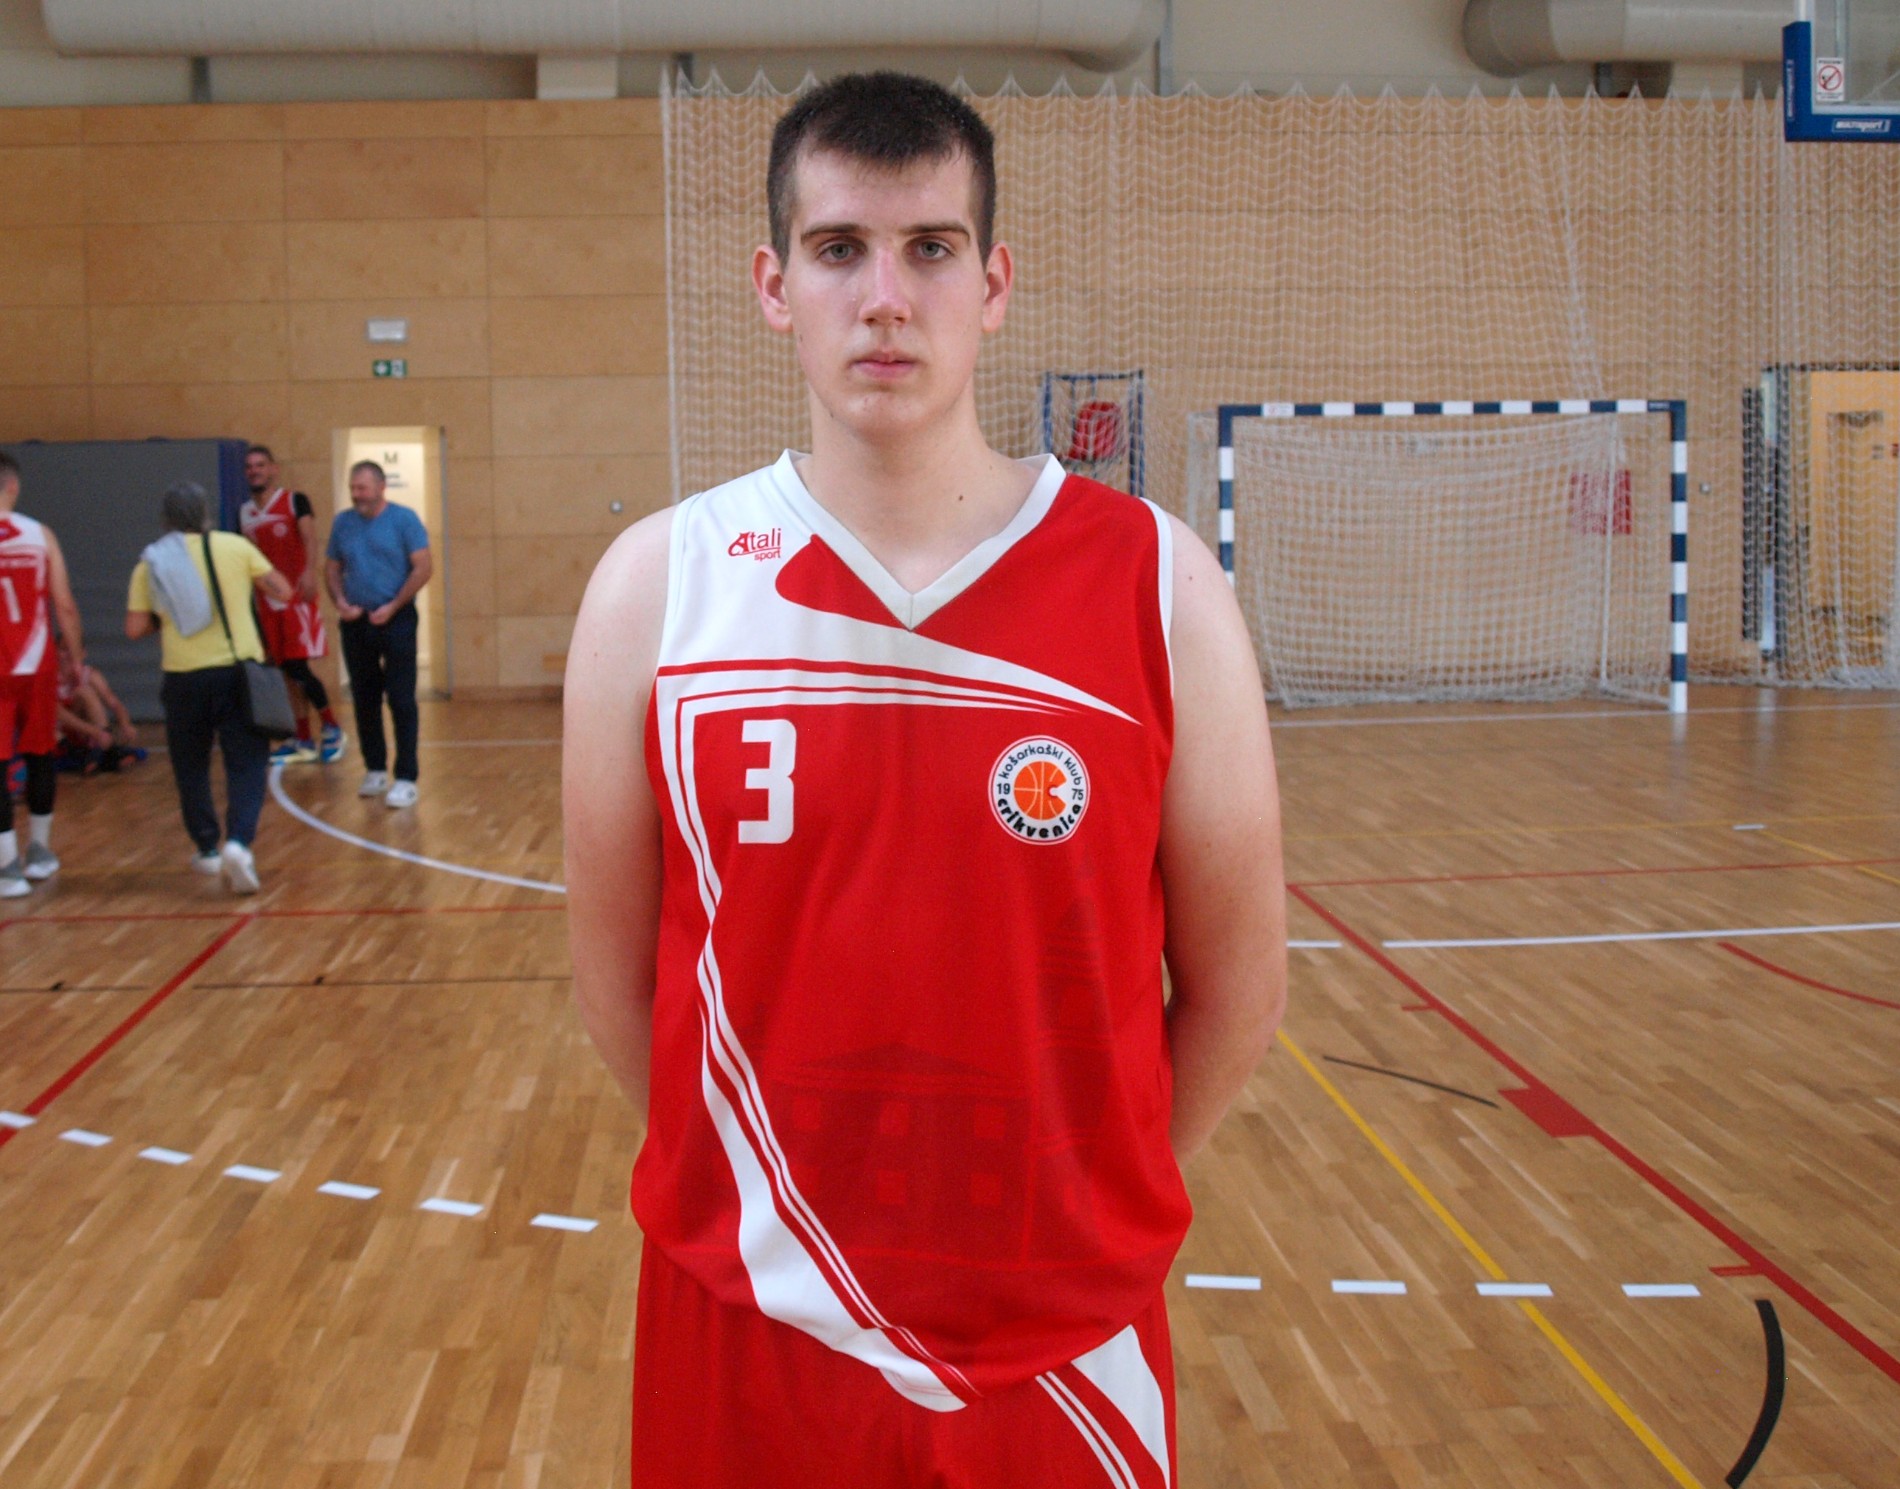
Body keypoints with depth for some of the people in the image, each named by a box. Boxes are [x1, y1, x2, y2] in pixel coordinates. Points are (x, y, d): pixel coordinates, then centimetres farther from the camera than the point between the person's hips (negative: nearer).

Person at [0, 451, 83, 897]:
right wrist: (78, 656, 9)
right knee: (41, 756, 17)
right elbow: (64, 605, -2)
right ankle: (39, 852, 27)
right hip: (36, 665, 2)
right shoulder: (40, 535, -2)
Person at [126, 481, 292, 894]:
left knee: (191, 767, 17)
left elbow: (135, 628, 1)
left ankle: (208, 850, 24)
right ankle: (238, 842, -20)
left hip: (183, 678, 1)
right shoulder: (235, 546, 1)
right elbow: (283, 592, 7)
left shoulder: (150, 562, 3)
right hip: (236, 670, -1)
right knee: (247, 763, 1)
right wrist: (251, 586, 27)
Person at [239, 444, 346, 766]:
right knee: (288, 672, 8)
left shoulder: (294, 501, -3)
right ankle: (304, 742, 14)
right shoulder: (244, 512, 14)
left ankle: (332, 728, 3)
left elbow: (310, 539, -17)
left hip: (296, 595, -6)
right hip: (267, 599, 6)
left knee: (298, 667, -12)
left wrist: (309, 573, -34)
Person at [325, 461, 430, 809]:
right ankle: (375, 770, 22)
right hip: (356, 623, 5)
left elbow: (422, 568, -9)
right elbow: (333, 568, 13)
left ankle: (406, 779, -3)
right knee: (364, 699, 10)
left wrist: (392, 607, -14)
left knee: (401, 700, -4)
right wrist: (340, 601, -6)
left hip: (395, 620, -5)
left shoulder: (403, 519, -5)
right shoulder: (343, 523, 8)